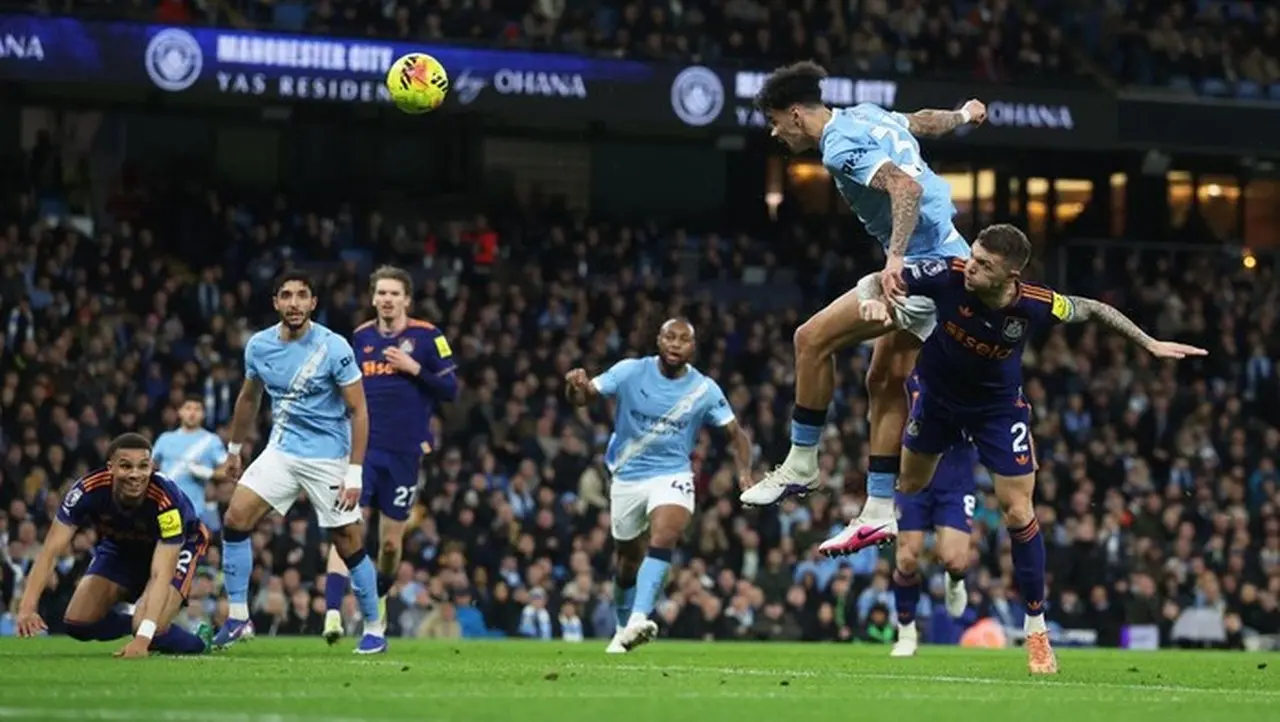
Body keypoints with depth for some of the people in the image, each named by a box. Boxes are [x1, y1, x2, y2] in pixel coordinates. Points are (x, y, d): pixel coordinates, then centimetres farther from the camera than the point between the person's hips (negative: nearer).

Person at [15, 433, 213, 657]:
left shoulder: (167, 501, -39)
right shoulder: (87, 490, -32)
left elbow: (161, 575, -42)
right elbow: (51, 551, -28)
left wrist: (143, 637, -54)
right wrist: (27, 608, -41)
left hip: (175, 548, -4)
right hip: (120, 546, 4)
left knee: (152, 628, -27)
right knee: (78, 623, -8)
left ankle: (196, 642, 6)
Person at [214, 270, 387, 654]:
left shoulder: (333, 348, -14)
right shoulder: (259, 346, 0)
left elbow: (358, 411, -11)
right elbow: (248, 398, 19)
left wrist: (354, 475, -15)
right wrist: (234, 449, 25)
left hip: (328, 459, -4)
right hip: (281, 451, 4)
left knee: (350, 546, -2)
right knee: (235, 518, -11)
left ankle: (374, 628, 15)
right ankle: (237, 616, -2)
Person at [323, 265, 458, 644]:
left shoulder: (427, 337, -1)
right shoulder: (360, 337, 8)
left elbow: (450, 389, -3)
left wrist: (415, 369, -16)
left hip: (405, 453, -1)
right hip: (362, 448, 1)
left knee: (390, 541, 8)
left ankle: (379, 599, 36)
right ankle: (333, 612, -22)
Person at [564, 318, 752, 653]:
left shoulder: (704, 390, -7)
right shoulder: (631, 372, -9)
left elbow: (735, 433, 1)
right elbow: (584, 396, -12)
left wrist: (744, 472, -16)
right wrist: (576, 386, -37)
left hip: (672, 475, -1)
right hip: (627, 475, 1)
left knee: (664, 536, -28)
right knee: (629, 557, 12)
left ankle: (638, 619, -37)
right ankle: (624, 628, 35)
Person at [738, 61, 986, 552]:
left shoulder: (842, 147, -16)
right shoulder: (865, 115, 12)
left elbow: (907, 187, -30)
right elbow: (923, 121, 31)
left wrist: (896, 257, -39)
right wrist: (963, 116, 52)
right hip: (945, 259, 11)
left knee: (813, 339, -11)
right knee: (885, 381, 12)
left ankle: (801, 466, -2)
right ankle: (879, 510, 12)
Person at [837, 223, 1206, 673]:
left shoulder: (1038, 306, -31)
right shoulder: (948, 276, -34)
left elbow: (1093, 310, -11)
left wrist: (1151, 344, -7)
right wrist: (873, 301, -47)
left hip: (999, 406, -1)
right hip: (938, 395, 1)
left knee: (1018, 513, -5)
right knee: (909, 484, 22)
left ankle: (1036, 629, 8)